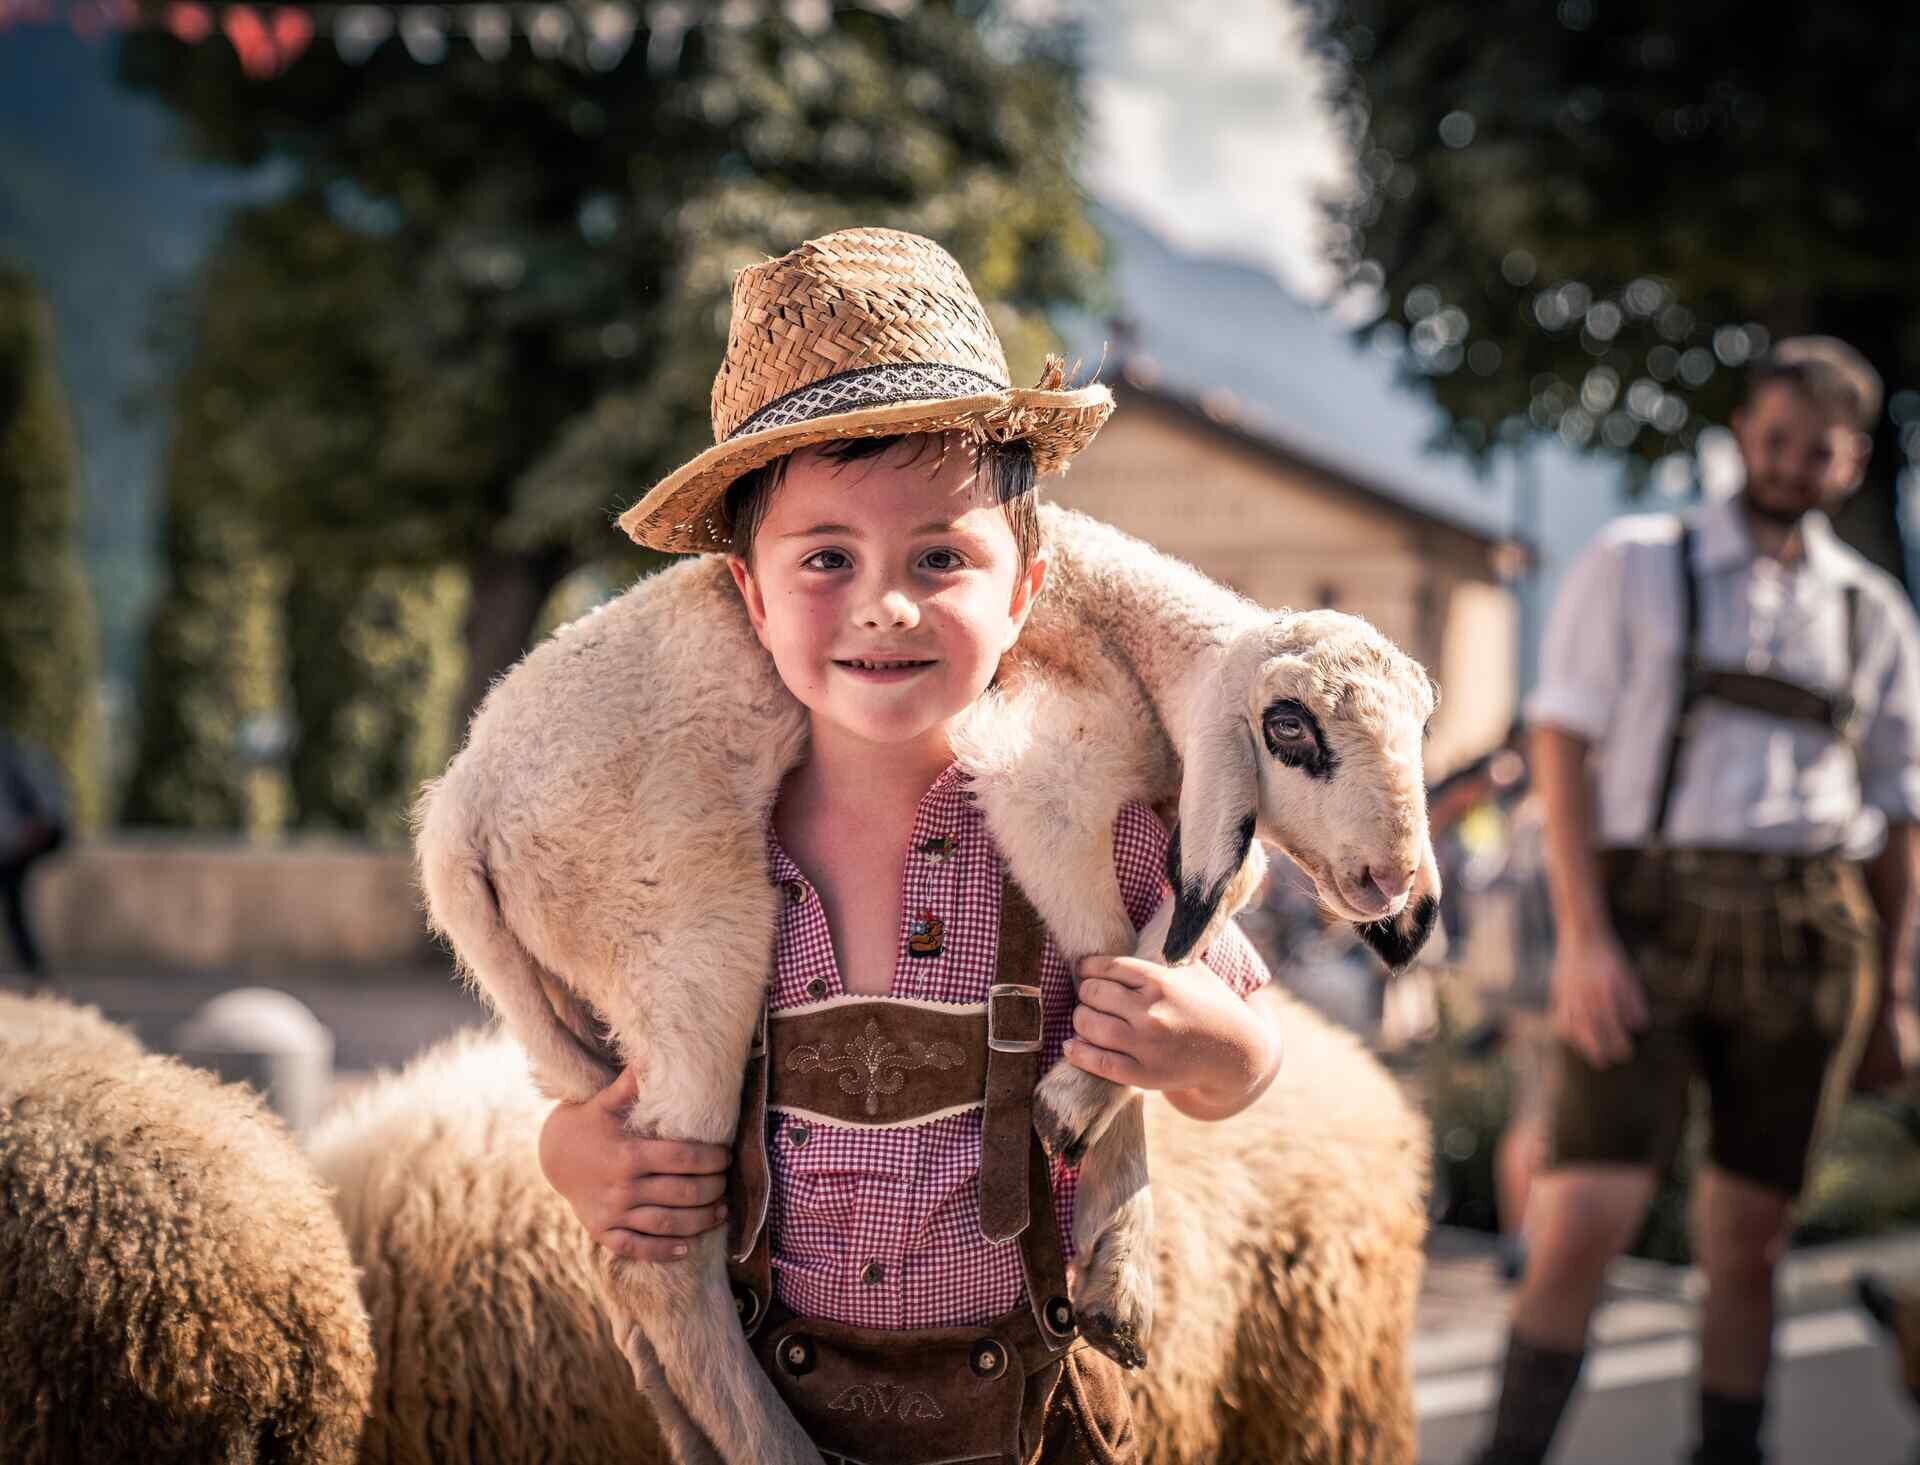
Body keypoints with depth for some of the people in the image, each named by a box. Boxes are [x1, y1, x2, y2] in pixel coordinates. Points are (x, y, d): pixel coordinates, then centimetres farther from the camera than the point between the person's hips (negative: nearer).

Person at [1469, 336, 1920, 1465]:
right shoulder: (1636, 566, 8)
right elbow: (1563, 744, 0)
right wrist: (1583, 937, -11)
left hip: (1805, 938, 3)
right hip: (1651, 917, -3)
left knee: (1748, 1242, 7)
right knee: (1583, 1225, -12)